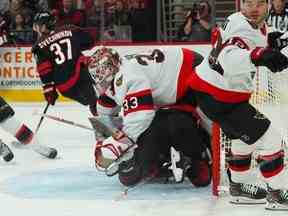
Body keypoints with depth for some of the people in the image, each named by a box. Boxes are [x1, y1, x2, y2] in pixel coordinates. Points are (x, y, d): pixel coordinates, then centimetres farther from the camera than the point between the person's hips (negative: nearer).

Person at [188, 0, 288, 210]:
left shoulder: (257, 25, 4)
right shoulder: (244, 31, -26)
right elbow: (228, 60, -46)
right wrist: (258, 55, -64)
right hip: (216, 98, -11)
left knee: (246, 136, 27)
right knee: (269, 137, -9)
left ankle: (239, 187, 39)